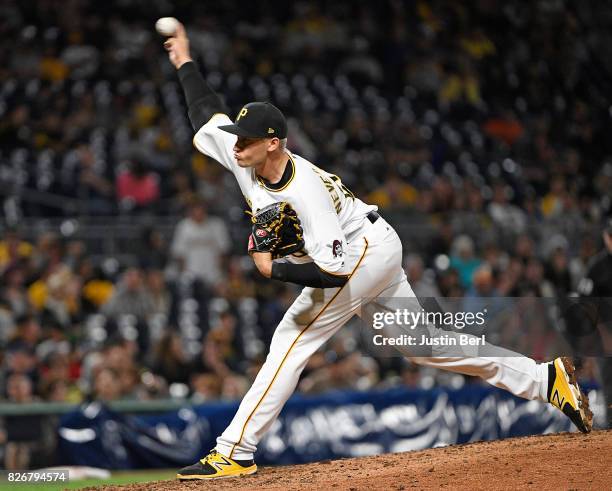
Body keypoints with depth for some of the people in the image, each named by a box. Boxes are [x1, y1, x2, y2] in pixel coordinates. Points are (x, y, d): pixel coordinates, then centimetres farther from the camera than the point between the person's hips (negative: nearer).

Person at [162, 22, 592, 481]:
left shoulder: (304, 192, -32)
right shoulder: (246, 158, -10)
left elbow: (334, 272, -36)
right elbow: (209, 114, 8)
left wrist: (274, 269, -28)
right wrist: (185, 62, 9)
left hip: (365, 252, -9)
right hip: (375, 253, 9)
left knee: (291, 341, -15)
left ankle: (235, 452, -15)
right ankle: (545, 378, 16)